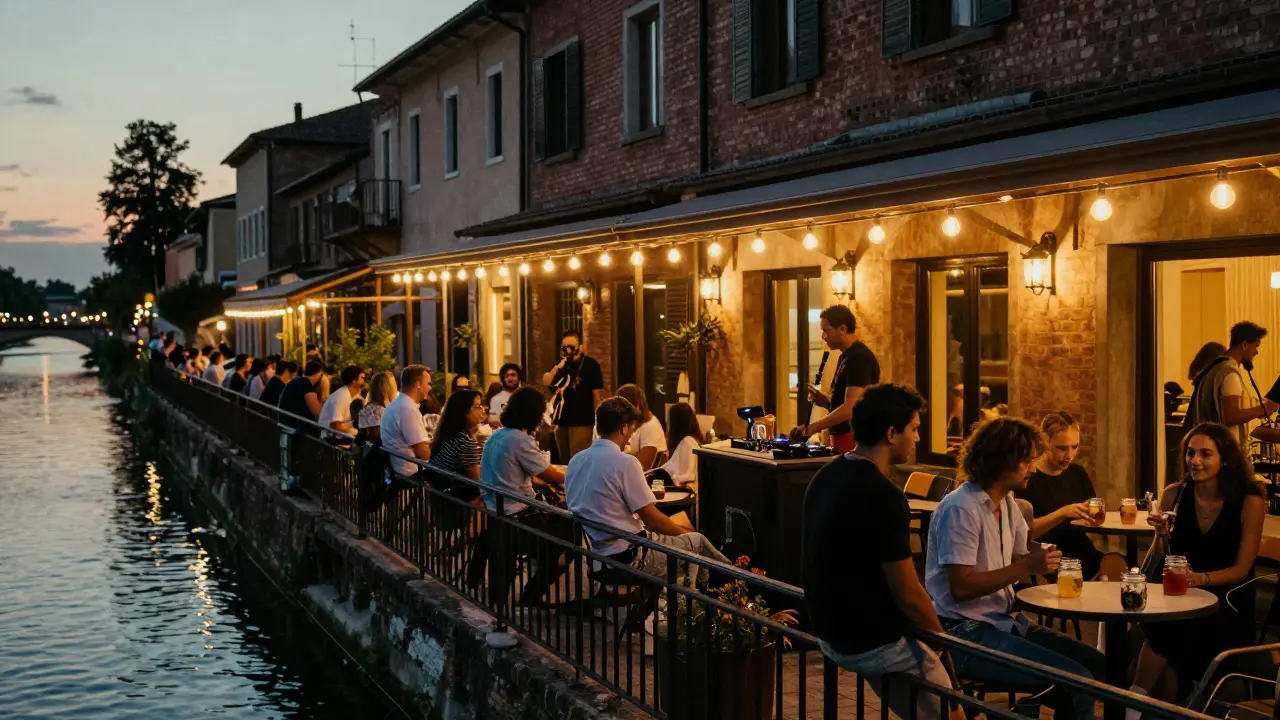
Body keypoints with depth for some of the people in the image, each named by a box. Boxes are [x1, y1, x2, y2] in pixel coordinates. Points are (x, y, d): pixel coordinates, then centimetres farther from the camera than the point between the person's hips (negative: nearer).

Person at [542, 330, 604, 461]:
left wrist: (597, 419, -10)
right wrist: (559, 366, -12)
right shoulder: (560, 365, 15)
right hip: (561, 419, 7)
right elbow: (546, 382, 1)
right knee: (564, 460, 15)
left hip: (581, 421, -7)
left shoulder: (590, 364, -5)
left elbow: (597, 393, -7)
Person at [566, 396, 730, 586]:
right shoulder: (625, 463, -20)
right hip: (628, 557, -8)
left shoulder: (575, 461, 4)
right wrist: (684, 532, 4)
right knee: (697, 540, 12)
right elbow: (652, 519, -16)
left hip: (596, 554, 8)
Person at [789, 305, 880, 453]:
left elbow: (851, 407, -25)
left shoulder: (859, 358, -16)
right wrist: (824, 400, 5)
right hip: (842, 438, 9)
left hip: (855, 439, -9)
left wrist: (811, 428, -26)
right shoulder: (846, 357, 16)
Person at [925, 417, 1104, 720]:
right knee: (1077, 680, -17)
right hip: (967, 633, -9)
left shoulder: (1007, 502, 11)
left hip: (1005, 621, 9)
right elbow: (960, 587, -22)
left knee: (1095, 664, 8)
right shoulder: (961, 508, -18)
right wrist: (1027, 567, -23)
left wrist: (1041, 557, -7)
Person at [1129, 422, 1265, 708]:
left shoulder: (1249, 502, -6)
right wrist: (1162, 534, -13)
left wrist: (1201, 578, -23)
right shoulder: (1174, 495, 2)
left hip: (1227, 601, -3)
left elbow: (1242, 570, -6)